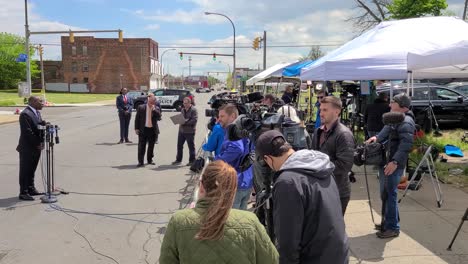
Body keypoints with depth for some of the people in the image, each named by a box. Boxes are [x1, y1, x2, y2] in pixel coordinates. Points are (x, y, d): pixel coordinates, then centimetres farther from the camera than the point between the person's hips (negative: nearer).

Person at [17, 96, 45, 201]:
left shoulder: (37, 112, 12)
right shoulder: (25, 114, -17)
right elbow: (27, 132, -21)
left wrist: (41, 142, 1)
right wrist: (37, 144, -17)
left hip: (36, 147, 9)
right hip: (27, 148, -9)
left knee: (31, 170, 17)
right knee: (25, 171, 1)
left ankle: (31, 189, 28)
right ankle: (23, 193, 9)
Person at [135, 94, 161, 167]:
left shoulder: (156, 109, 5)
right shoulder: (141, 107, 1)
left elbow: (159, 117, -10)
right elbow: (137, 119, 2)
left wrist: (154, 110, -17)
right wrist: (136, 128, -3)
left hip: (153, 130, 2)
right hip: (143, 130, -2)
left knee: (151, 146, 11)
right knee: (141, 146, -2)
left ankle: (150, 160, 25)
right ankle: (140, 161, 2)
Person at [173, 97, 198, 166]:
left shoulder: (193, 110, -8)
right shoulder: (183, 109, 15)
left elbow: (195, 120, -18)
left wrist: (185, 122, -22)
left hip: (189, 131, -7)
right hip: (181, 130, 7)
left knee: (191, 146, 2)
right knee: (179, 145, 11)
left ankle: (192, 161, 12)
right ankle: (178, 160, 22)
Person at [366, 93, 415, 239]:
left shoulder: (406, 122, -16)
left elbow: (406, 144, -26)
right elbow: (386, 134, 26)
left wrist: (395, 161, -32)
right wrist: (376, 137, 5)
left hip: (393, 164, -10)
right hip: (386, 161, 10)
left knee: (389, 194, -3)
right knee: (385, 194, 18)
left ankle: (393, 228, 9)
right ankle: (388, 222, 32)